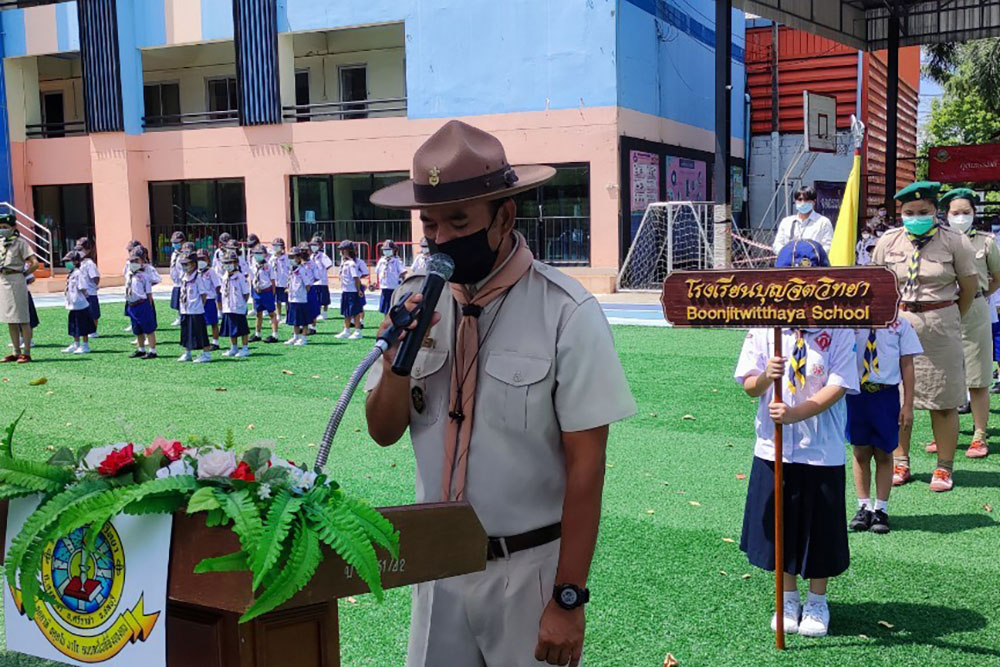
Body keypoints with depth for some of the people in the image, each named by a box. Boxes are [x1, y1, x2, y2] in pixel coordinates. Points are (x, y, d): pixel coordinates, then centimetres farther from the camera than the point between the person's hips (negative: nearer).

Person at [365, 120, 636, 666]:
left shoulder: (567, 314, -17)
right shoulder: (416, 301, -2)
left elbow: (585, 466, -15)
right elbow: (384, 432, 2)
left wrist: (568, 600, -13)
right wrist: (398, 360, -18)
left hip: (530, 568, -4)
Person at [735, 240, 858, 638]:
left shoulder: (838, 329, -8)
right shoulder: (764, 327, -1)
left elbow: (837, 387, -14)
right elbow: (747, 385, 0)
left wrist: (795, 413, -25)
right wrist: (765, 376, -23)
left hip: (822, 451, -2)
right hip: (774, 448, 2)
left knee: (819, 530, 10)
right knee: (781, 527, 13)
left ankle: (816, 602, 31)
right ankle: (788, 600, 32)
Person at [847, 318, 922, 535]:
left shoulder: (900, 324, -3)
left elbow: (907, 365, -1)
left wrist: (908, 405, -2)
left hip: (887, 395, -1)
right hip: (856, 393, 1)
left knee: (884, 454, 8)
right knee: (860, 452, 10)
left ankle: (881, 510, 18)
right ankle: (864, 507, 23)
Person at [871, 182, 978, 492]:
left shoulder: (955, 242, -3)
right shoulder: (887, 242, 3)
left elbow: (969, 286, 5)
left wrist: (949, 319, 12)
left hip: (940, 325, -2)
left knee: (943, 401, 2)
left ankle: (944, 468, 12)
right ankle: (900, 463, 18)